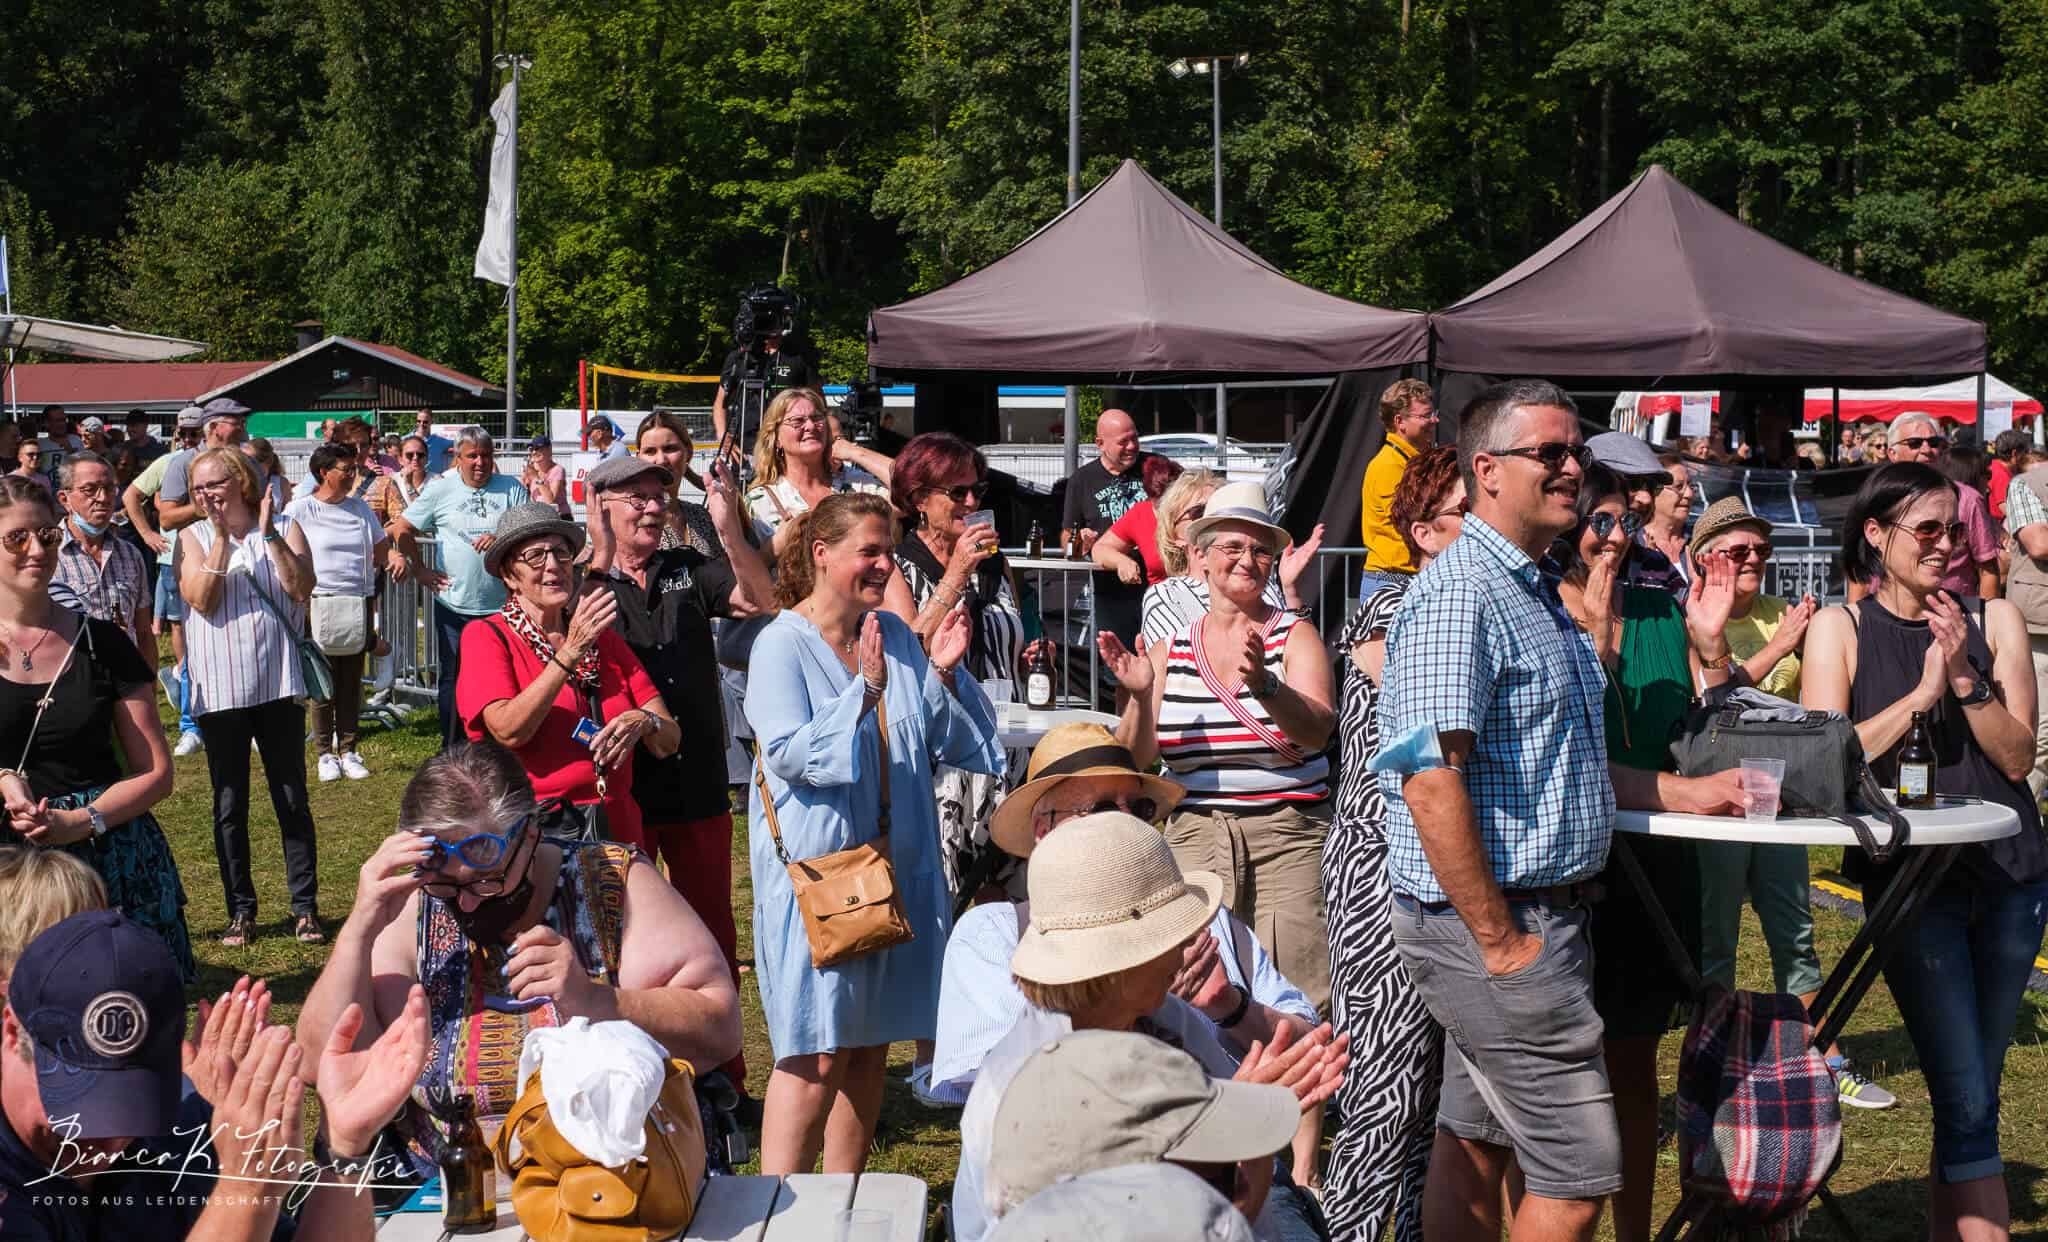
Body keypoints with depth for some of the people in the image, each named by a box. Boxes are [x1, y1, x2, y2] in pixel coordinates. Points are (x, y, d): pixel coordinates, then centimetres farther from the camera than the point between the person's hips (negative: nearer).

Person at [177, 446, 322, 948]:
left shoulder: (285, 529, 4)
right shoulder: (194, 538, 4)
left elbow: (302, 588, -12)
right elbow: (202, 600, -10)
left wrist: (267, 533, -16)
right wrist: (222, 536, -16)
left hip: (277, 682, 0)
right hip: (220, 689, 1)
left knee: (292, 800, 4)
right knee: (229, 806, 7)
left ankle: (305, 906, 12)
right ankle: (241, 910, 16)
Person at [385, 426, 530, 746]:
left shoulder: (512, 489, 3)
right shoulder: (440, 489, 2)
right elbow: (403, 530, 9)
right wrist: (419, 569, 3)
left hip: (502, 607, 0)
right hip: (455, 606, 0)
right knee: (453, 680, 8)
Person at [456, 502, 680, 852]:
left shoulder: (603, 638, 14)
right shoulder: (485, 636, 2)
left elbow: (669, 742, 10)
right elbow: (508, 732, -15)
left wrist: (644, 722, -12)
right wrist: (570, 652, -18)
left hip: (615, 831, 4)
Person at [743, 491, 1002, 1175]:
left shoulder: (895, 635, 10)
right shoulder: (782, 644, -8)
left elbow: (944, 741, 12)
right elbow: (789, 753, -18)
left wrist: (945, 674, -4)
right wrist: (865, 692, -24)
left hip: (896, 863, 7)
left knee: (870, 1043, 12)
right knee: (818, 1053, -9)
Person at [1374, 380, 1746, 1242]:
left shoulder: (1534, 596, 16)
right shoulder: (1460, 594, -17)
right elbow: (1431, 780, -25)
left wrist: (1687, 793, 16)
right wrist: (1502, 942, -23)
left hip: (1535, 911, 10)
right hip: (1497, 921, -10)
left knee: (1475, 1143, 16)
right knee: (1580, 1172, -7)